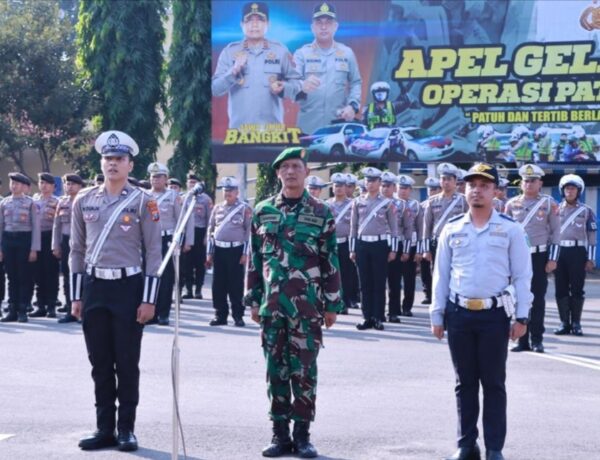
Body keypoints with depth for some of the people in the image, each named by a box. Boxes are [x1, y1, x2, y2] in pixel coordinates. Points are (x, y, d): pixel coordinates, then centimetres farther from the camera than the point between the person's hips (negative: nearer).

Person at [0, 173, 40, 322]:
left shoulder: (30, 203, -1)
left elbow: (36, 227, -3)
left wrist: (34, 249, -8)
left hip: (24, 239, -3)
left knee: (24, 276, 0)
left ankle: (22, 310, 7)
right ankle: (12, 310, 12)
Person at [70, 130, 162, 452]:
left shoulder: (143, 202, -2)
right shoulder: (84, 200, 7)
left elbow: (154, 252, -3)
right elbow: (77, 251, 11)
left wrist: (148, 299, -8)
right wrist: (76, 296, 7)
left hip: (129, 287, -3)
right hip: (93, 287, 3)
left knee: (127, 363, 2)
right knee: (100, 363, 8)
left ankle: (126, 429, 11)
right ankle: (104, 429, 16)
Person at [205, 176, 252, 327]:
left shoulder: (245, 209, -1)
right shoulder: (217, 208, 11)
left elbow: (248, 231, -3)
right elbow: (211, 230, 13)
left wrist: (245, 253, -9)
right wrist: (209, 253, 8)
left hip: (236, 250, -4)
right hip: (219, 250, 4)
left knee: (236, 285, -1)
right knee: (218, 285, 4)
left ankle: (238, 316, 6)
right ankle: (220, 315, 12)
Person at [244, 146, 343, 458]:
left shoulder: (321, 213, 0)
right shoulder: (263, 211, 7)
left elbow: (331, 262, 1)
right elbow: (255, 259, 10)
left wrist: (332, 304, -1)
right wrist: (253, 299, 7)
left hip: (308, 306, -2)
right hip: (272, 304, 2)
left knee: (304, 370, 2)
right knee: (276, 369, 6)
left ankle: (302, 434, 11)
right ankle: (280, 433, 15)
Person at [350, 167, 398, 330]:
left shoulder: (388, 203, 2)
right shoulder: (358, 202, 8)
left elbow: (394, 228, 3)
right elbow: (353, 227, 11)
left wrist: (393, 249, -3)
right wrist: (352, 249, 8)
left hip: (380, 244, -2)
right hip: (362, 245, 2)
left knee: (379, 282, 0)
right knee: (365, 283, 4)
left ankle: (378, 317, 5)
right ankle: (367, 317, 8)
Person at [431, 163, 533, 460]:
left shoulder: (510, 229, 0)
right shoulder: (452, 229, 6)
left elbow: (522, 276, 1)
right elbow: (441, 274, 9)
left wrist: (522, 317, -4)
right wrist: (437, 315, 6)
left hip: (494, 315, -2)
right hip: (459, 314, 2)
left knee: (494, 383, 4)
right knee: (465, 382, 9)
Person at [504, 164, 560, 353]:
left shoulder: (549, 203, 0)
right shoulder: (512, 204, 6)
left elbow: (556, 232, 1)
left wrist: (552, 259, -5)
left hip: (539, 257, -2)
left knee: (538, 299, 0)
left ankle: (537, 339, 6)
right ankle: (523, 340, 9)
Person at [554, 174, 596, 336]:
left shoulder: (586, 211, 5)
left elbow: (592, 236, 3)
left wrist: (591, 259, -3)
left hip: (578, 252, -2)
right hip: (559, 251, 2)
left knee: (577, 289, -1)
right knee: (561, 289, 2)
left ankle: (576, 323, 6)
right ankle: (564, 323, 9)